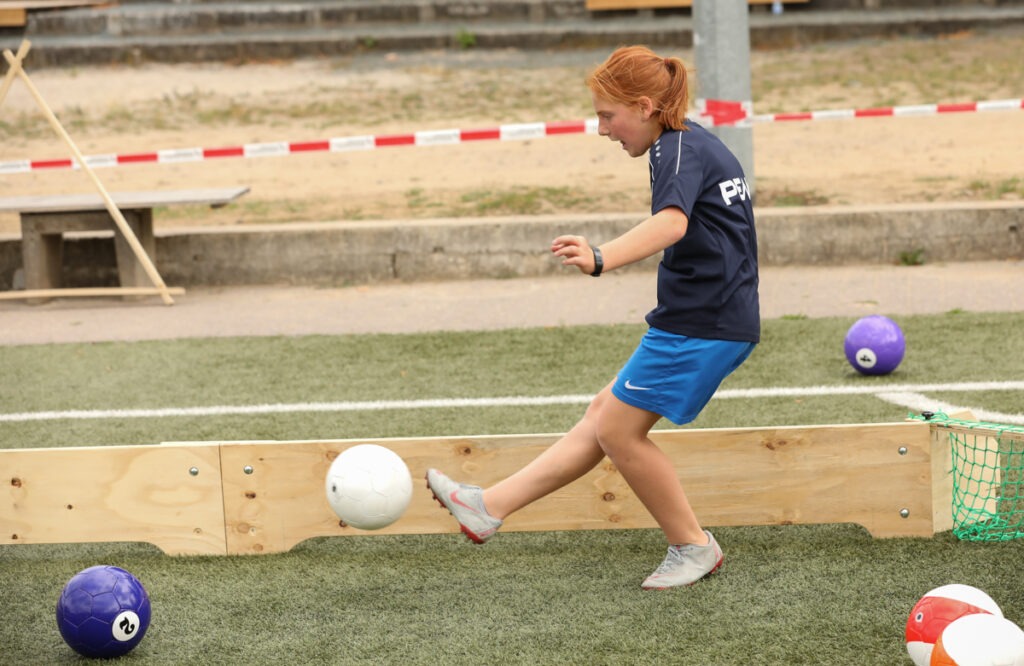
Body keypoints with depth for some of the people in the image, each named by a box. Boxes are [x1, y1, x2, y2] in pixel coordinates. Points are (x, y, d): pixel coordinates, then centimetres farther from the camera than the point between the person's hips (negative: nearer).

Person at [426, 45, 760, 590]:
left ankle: (693, 547, 8)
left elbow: (671, 222, -37)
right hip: (702, 317, 11)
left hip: (701, 327, -11)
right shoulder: (694, 142, 15)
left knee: (618, 430, -3)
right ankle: (491, 507, 13)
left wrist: (602, 259, -53)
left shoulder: (680, 150, -16)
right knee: (605, 413, 10)